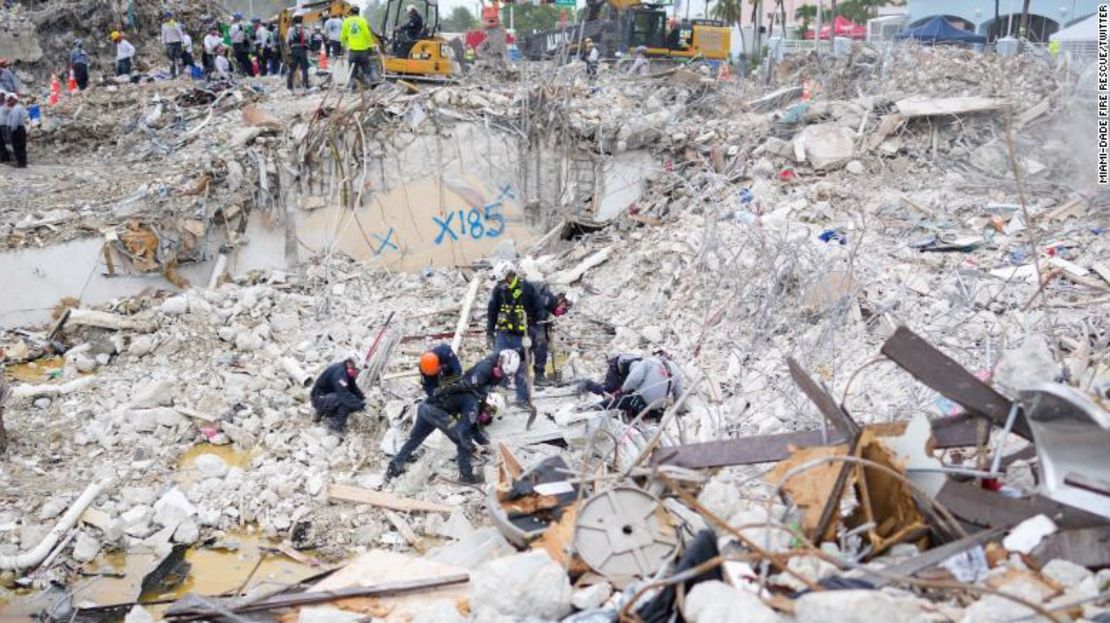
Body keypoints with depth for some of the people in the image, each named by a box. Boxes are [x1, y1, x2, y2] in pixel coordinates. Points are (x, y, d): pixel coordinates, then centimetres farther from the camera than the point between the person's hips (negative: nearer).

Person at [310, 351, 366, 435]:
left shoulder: (347, 371, 0)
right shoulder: (339, 372, -28)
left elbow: (354, 388, 6)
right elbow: (344, 394, -37)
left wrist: (363, 399, -11)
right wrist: (360, 404, -37)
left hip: (329, 396, 10)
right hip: (319, 399, -10)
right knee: (346, 401, -30)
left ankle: (324, 412, 12)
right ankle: (336, 426, -14)